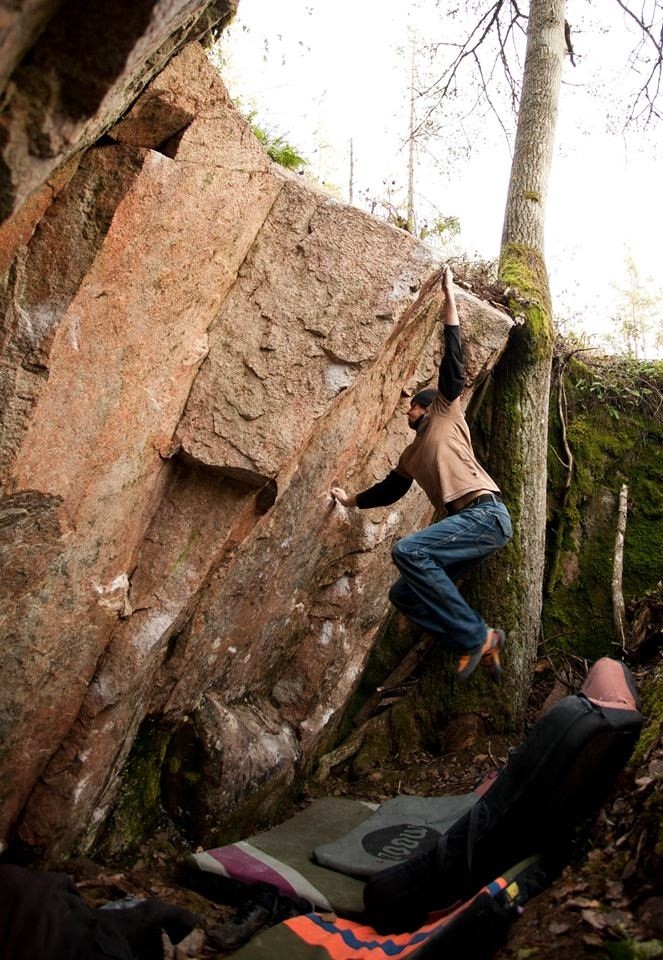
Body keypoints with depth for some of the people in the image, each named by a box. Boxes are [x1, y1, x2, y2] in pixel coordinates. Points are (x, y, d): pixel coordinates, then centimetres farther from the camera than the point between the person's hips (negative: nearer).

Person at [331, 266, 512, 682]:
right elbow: (388, 491, 40)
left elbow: (454, 359, 4)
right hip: (467, 523, 8)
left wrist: (450, 296, 3)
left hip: (486, 513, -8)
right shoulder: (411, 455, 30)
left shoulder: (447, 415, 12)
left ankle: (477, 636, -21)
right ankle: (479, 644, -1)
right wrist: (349, 499, 50)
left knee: (407, 551, -27)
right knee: (404, 593, 1)